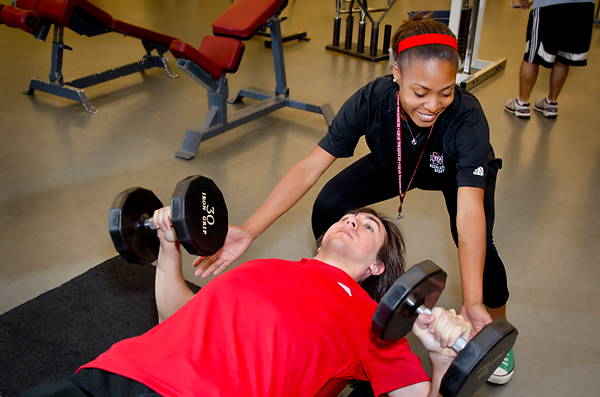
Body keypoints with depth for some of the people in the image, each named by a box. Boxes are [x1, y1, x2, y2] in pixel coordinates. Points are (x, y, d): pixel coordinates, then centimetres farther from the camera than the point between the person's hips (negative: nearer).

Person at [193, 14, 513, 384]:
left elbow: (469, 213, -49)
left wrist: (472, 303, -61)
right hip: (395, 164, 2)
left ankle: (497, 322, 6)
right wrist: (249, 230, -44)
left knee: (476, 243, -27)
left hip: (460, 171, -2)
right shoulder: (372, 100, -35)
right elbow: (310, 167, -35)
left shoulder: (467, 117, -41)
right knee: (328, 208, -19)